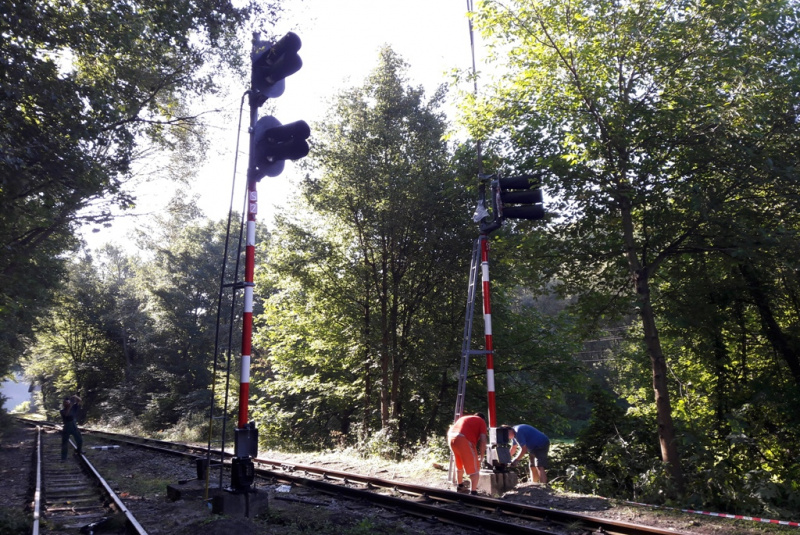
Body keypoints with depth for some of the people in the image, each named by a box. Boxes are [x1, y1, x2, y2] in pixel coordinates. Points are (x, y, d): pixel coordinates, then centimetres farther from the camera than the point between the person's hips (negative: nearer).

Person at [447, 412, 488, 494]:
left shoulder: (464, 418, 34)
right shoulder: (481, 421, 16)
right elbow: (483, 441, 3)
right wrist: (481, 457, 12)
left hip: (451, 437, 7)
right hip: (464, 440, -7)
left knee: (459, 466, 29)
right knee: (474, 469, 5)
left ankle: (460, 486, 44)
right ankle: (473, 492, 2)